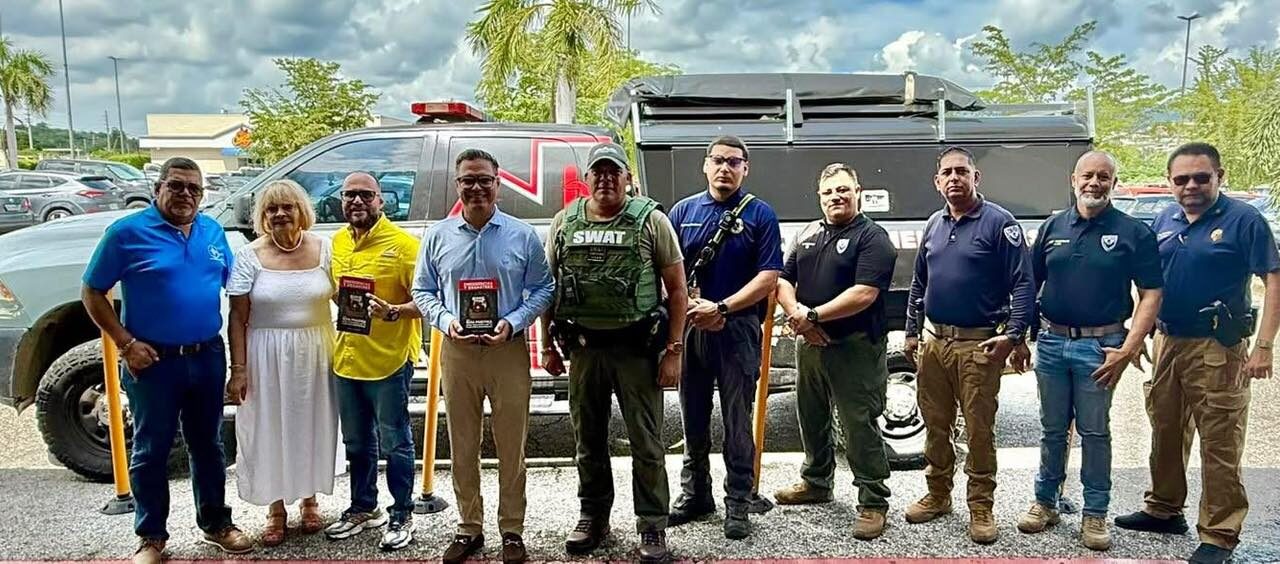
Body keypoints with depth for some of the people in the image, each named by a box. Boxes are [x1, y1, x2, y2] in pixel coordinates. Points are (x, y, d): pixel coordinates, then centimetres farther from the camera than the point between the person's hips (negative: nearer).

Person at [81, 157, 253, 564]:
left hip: (208, 356, 4)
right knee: (151, 450, 8)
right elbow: (92, 293, -5)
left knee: (208, 445, 15)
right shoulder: (127, 232, -8)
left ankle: (216, 523, 29)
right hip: (153, 360, -4)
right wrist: (126, 344, -13)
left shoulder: (213, 232, 6)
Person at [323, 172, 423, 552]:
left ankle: (403, 515, 21)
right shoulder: (338, 242, 9)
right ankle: (363, 508, 36)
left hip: (389, 360, -6)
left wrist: (392, 312, -29)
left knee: (394, 443, 5)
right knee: (357, 442, 19)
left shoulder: (402, 244, -12)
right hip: (346, 359, 7)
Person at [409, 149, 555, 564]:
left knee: (512, 446, 4)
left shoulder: (522, 235, 1)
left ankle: (512, 530, 17)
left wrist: (512, 322, -12)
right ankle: (469, 528, 23)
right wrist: (446, 321, -9)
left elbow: (542, 289, 3)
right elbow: (423, 291, 10)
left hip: (509, 350, -2)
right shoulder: (438, 236, 6)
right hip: (457, 351, 2)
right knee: (462, 447, 9)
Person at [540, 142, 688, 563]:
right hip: (584, 348, 4)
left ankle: (652, 527, 16)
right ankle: (593, 517, 31)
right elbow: (548, 287, 13)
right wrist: (548, 346, 9)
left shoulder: (651, 220, -2)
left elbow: (677, 289, -3)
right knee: (588, 440, 14)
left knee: (646, 442, 2)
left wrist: (673, 350, -7)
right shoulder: (565, 223, 7)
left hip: (637, 349, -3)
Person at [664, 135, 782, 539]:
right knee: (693, 418, 13)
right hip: (690, 326, 3)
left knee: (738, 422, 3)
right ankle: (694, 494, 28)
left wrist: (721, 309, -16)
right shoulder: (683, 211, 8)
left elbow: (768, 277, -8)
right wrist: (690, 307, -12)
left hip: (738, 329, -3)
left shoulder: (760, 215, -1)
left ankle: (738, 504, 14)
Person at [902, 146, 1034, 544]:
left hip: (978, 346, -6)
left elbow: (1023, 284, -10)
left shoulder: (999, 223, -7)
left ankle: (981, 507, 13)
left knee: (979, 429, 1)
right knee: (935, 424, 14)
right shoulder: (934, 225, 12)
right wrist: (912, 332, 16)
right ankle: (937, 495, 28)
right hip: (933, 342, 6)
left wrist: (1013, 334, -19)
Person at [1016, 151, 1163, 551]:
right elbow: (1030, 284, 13)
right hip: (1051, 341, 3)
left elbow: (1151, 294, -5)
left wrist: (1127, 350, -13)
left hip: (1099, 346, -3)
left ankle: (1095, 514, 17)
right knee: (1052, 428, 13)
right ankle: (1045, 502, 26)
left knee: (1094, 432, 5)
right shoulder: (1053, 227, 7)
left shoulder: (1134, 233, -3)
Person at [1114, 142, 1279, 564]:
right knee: (1165, 431, 17)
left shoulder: (1244, 220, -8)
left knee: (1220, 443, -2)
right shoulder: (1163, 221, 8)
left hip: (1217, 347, -6)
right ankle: (1163, 509, 33)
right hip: (1167, 342, 6)